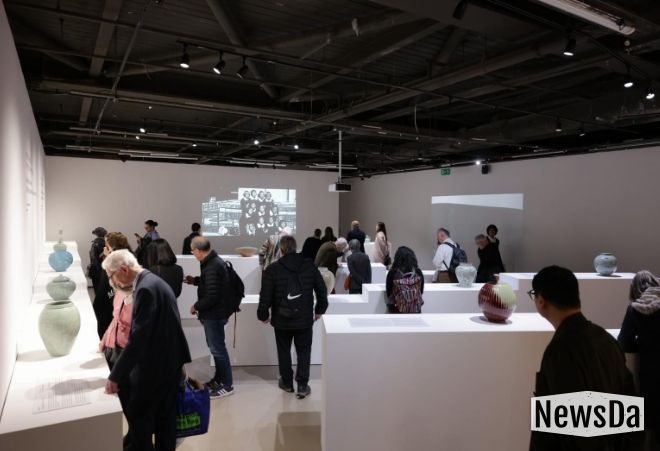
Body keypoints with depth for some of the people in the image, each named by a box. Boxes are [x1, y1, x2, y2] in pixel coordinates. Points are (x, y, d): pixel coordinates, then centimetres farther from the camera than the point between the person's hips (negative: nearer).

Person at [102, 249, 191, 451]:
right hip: (168, 361, 10)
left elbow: (138, 337, -25)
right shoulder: (151, 281, 10)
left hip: (155, 364, -10)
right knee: (164, 416, 18)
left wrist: (115, 376, -20)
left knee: (138, 416, 5)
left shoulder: (146, 289, -22)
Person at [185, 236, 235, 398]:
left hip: (214, 314, -10)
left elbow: (211, 296, -28)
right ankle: (219, 378, 34)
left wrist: (196, 306, -13)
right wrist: (195, 280, 17)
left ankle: (227, 385, 11)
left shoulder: (212, 267, -25)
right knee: (216, 347, 20)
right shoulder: (215, 261, 7)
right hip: (216, 312, 10)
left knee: (217, 349, 0)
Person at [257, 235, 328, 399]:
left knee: (284, 351, 17)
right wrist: (319, 310, 14)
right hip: (305, 319, 1)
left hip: (282, 320, -1)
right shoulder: (309, 266, -4)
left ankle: (287, 383, 29)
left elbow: (265, 296, -10)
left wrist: (263, 315, 6)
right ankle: (302, 386, 11)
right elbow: (322, 290, 1)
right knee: (304, 352, 12)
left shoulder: (272, 269, -10)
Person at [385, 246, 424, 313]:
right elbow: (421, 291, 6)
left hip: (396, 309, -2)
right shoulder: (418, 273, -8)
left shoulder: (393, 273, -14)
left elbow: (388, 292, -1)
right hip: (415, 309, 2)